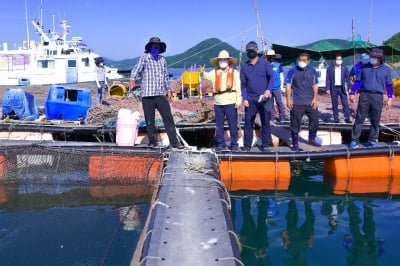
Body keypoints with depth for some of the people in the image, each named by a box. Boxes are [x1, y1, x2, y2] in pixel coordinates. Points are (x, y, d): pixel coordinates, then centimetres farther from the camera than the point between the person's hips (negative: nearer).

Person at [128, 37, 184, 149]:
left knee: (168, 118, -2)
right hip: (147, 95, -3)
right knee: (149, 121, 2)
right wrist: (132, 79, -37)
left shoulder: (162, 60, 15)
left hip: (161, 95, 4)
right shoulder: (144, 58, 0)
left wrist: (168, 90, 22)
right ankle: (152, 141, 16)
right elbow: (137, 69, -18)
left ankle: (174, 142, 0)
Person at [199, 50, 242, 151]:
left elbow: (238, 88, 2)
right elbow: (207, 76, -5)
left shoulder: (234, 72, 6)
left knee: (233, 125, 1)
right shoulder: (215, 72, 12)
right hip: (218, 103, 3)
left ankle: (234, 144, 10)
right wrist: (202, 72, -26)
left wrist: (238, 101, -4)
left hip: (230, 102, -3)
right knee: (219, 125, 9)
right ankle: (220, 143, 19)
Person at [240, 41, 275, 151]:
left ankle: (266, 144, 14)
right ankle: (247, 145, 10)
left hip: (264, 98, -1)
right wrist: (244, 99, -1)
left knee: (265, 122, 5)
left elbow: (272, 77, -3)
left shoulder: (265, 63, 1)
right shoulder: (244, 66, 7)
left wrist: (268, 90, -19)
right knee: (248, 122, 2)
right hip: (250, 100, 2)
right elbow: (243, 84, 7)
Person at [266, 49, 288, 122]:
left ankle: (283, 116, 1)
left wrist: (282, 85, 1)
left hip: (276, 87, -3)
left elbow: (281, 76, 5)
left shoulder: (278, 65, 0)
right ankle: (272, 115, 16)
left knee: (279, 102, -4)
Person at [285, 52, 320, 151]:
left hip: (310, 102, 4)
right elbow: (288, 86, -3)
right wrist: (288, 100, -9)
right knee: (295, 123, -1)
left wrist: (315, 99, 1)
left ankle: (311, 139, 29)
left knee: (315, 120, 9)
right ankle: (295, 144, 9)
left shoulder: (312, 71, 5)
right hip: (297, 103, -3)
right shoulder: (293, 71, -4)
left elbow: (315, 85, 9)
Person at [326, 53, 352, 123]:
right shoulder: (330, 68, 4)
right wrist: (328, 89, -4)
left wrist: (349, 88, 0)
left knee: (345, 103, -5)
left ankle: (347, 118, -3)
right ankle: (336, 118, 10)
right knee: (334, 104, 4)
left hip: (342, 88, 0)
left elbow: (348, 78, 7)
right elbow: (328, 79, 3)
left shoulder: (344, 68, 6)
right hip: (334, 88, 0)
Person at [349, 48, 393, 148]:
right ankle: (354, 140, -1)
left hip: (377, 97, 0)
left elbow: (389, 85, 9)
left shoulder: (386, 69, 8)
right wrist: (352, 93, 4)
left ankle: (372, 140, 14)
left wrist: (390, 98, 2)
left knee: (375, 120, 4)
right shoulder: (364, 68, 10)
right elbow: (358, 81, 13)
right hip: (364, 95, 0)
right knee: (359, 118, -3)